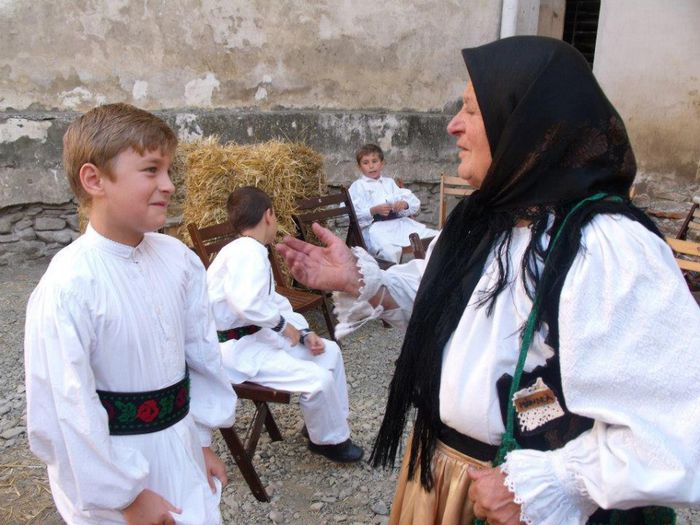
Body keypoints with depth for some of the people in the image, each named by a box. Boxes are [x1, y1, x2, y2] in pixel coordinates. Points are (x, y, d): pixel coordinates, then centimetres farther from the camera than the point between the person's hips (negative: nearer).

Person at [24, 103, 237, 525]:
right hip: (109, 464, -5)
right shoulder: (70, 286, -24)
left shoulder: (179, 259, -8)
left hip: (180, 453, 5)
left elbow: (202, 351, 2)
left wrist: (202, 441, 8)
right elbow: (65, 414, -20)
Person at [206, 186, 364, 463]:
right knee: (317, 378, -19)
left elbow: (272, 301, 16)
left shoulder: (251, 252, 10)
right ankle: (330, 440, 8)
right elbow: (247, 303, -36)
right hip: (234, 347, -10)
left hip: (253, 336, 10)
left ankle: (323, 423, 26)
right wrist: (282, 323, -18)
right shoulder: (248, 251, -22)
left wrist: (304, 332, 3)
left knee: (329, 352, 11)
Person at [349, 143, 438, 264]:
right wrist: (374, 210, -16)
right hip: (374, 226, -5)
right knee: (390, 251, -39)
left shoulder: (389, 182, 27)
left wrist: (404, 204, -3)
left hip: (399, 222, 5)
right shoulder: (357, 186, 13)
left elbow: (415, 203, 20)